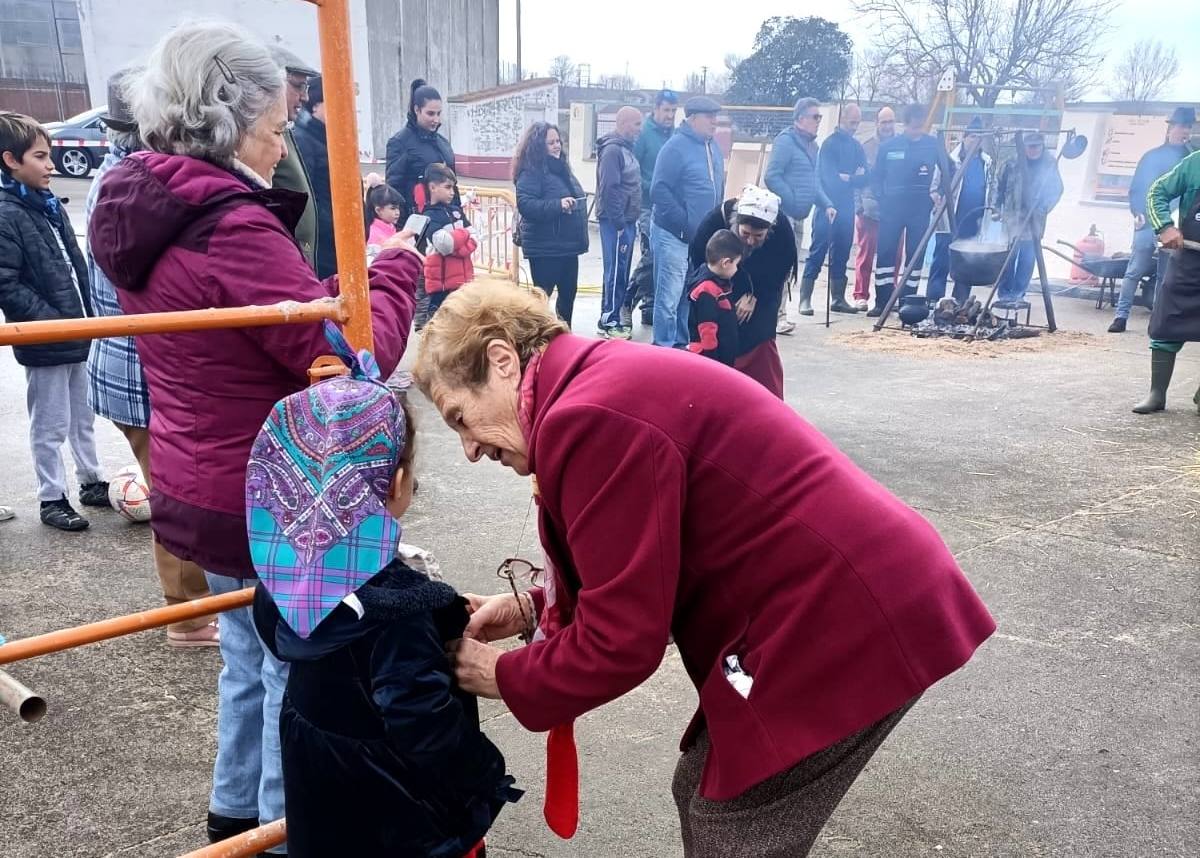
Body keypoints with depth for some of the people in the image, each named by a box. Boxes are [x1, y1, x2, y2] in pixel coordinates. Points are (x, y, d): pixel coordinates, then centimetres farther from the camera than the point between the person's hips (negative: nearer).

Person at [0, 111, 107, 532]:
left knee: (83, 417, 19)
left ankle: (91, 482, 33)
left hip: (79, 335, 7)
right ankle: (51, 498, 19)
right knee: (51, 427, 6)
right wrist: (55, 323, -20)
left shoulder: (50, 205, 9)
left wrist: (91, 316, 10)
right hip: (45, 343, -7)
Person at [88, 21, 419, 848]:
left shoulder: (148, 215, 5)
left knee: (249, 657, 26)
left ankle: (236, 812, 44)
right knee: (294, 671, 8)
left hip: (204, 488, 10)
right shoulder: (231, 228, -25)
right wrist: (396, 267, -10)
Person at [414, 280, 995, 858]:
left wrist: (503, 678, -2)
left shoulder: (588, 417, -23)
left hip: (848, 620, -10)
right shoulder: (608, 381, 10)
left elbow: (621, 640, -18)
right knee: (705, 795, 20)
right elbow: (637, 574, 17)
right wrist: (533, 609, 10)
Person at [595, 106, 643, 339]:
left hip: (626, 221, 9)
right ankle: (608, 321, 3)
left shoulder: (625, 148, 16)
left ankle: (612, 317, 22)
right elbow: (609, 189, -20)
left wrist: (630, 222, 15)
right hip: (616, 222, -9)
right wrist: (619, 223, -20)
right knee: (616, 272, -4)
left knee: (621, 272, 13)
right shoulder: (612, 150, -14)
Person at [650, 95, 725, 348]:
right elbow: (659, 192, -18)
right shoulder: (676, 147, -12)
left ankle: (681, 343, 24)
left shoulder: (712, 148, 13)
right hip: (674, 235, -8)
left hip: (703, 236, 8)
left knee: (691, 294, 13)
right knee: (670, 295, -4)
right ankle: (664, 347, 4)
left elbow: (718, 188, 21)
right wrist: (686, 225, -19)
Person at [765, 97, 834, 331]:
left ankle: (777, 314, 19)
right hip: (783, 214, -9)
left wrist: (826, 205, 8)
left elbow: (814, 182, 22)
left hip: (798, 216, 9)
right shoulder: (786, 141, -10)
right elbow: (772, 177, -17)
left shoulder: (812, 145, 18)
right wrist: (792, 201, -18)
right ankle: (777, 316, -9)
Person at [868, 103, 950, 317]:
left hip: (920, 209, 0)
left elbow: (946, 173, 10)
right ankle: (882, 302, 2)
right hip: (892, 207, 0)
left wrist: (939, 195, 0)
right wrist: (881, 199, -2)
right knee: (885, 253, -4)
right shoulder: (889, 146, 2)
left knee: (915, 255, 4)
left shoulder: (934, 145, 2)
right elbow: (876, 176, 9)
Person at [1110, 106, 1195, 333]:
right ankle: (1121, 315, -3)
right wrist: (1137, 213, -9)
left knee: (1165, 276, 5)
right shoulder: (1152, 156, 8)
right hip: (1148, 223, -1)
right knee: (1135, 271, -5)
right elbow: (1135, 188, 6)